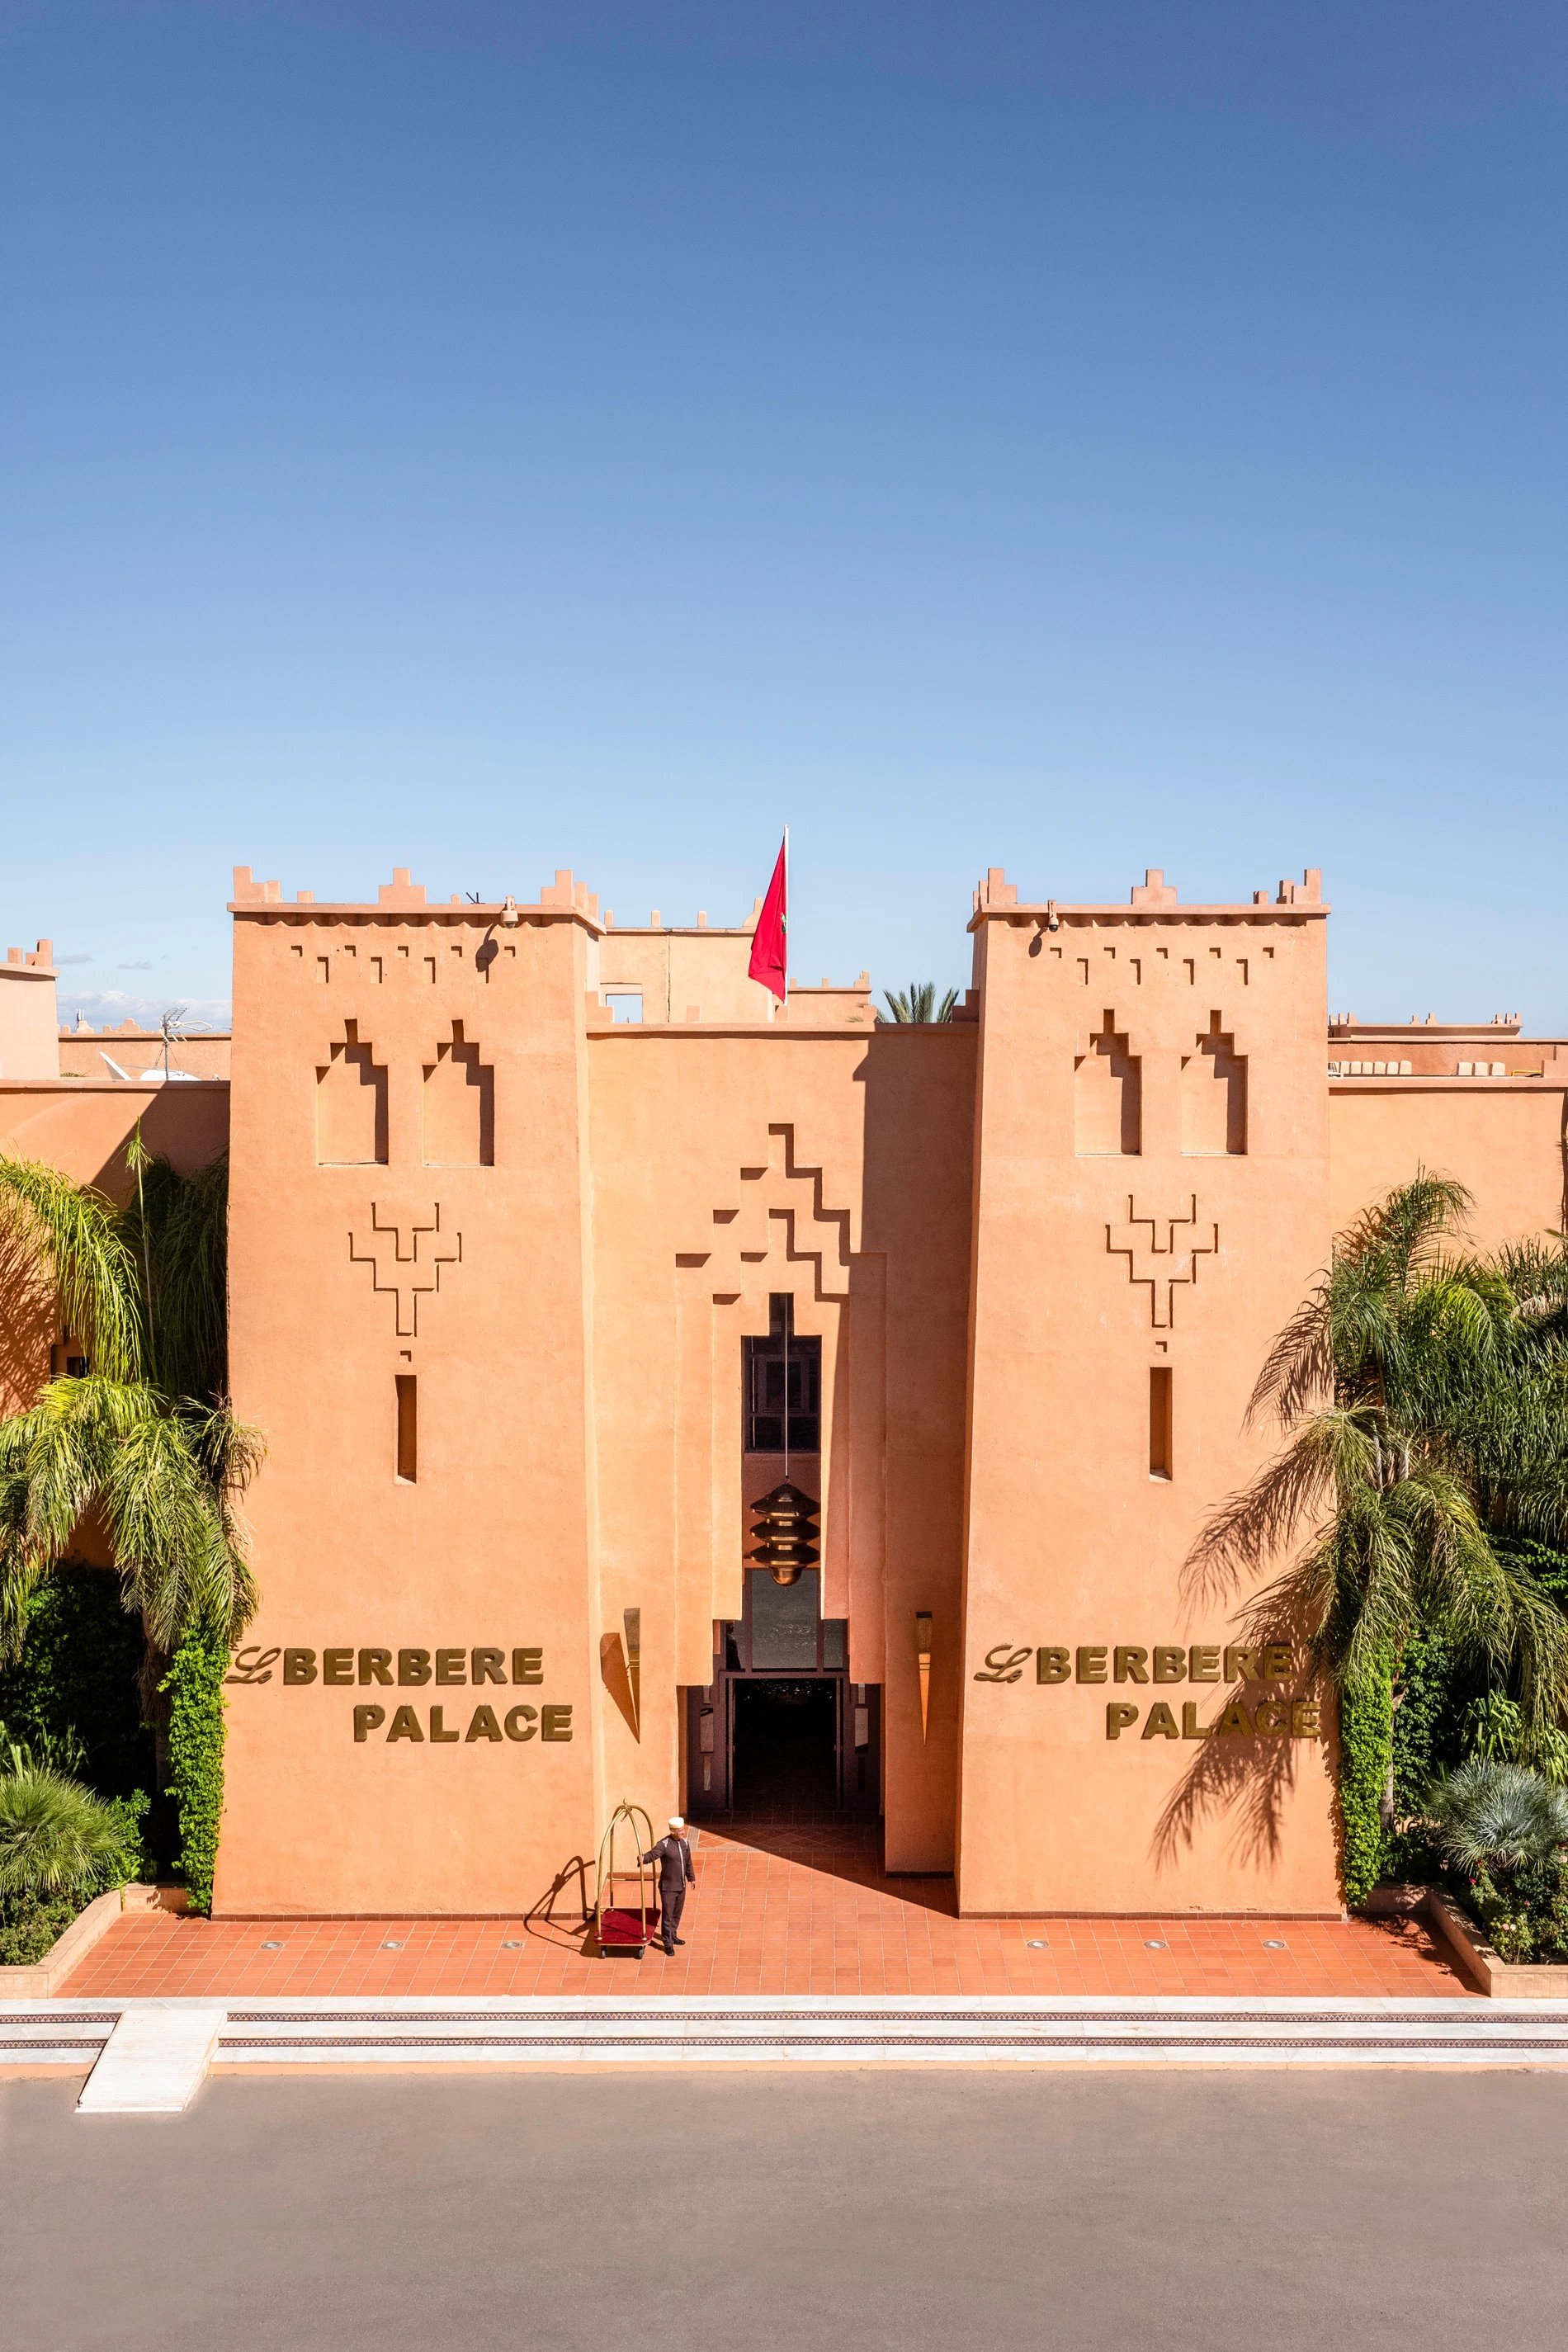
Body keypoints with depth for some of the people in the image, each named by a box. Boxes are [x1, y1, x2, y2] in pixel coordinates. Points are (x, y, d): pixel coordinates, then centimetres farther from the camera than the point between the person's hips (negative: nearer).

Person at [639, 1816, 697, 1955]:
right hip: (668, 1887, -7)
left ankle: (672, 1936, 37)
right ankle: (668, 1943, 10)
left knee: (677, 1914, 19)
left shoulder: (684, 1843, 2)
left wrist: (691, 1877, 24)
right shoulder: (664, 1844, -20)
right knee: (667, 1916, 0)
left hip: (681, 1886, 7)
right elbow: (653, 1854, -36)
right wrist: (643, 1858, -58)